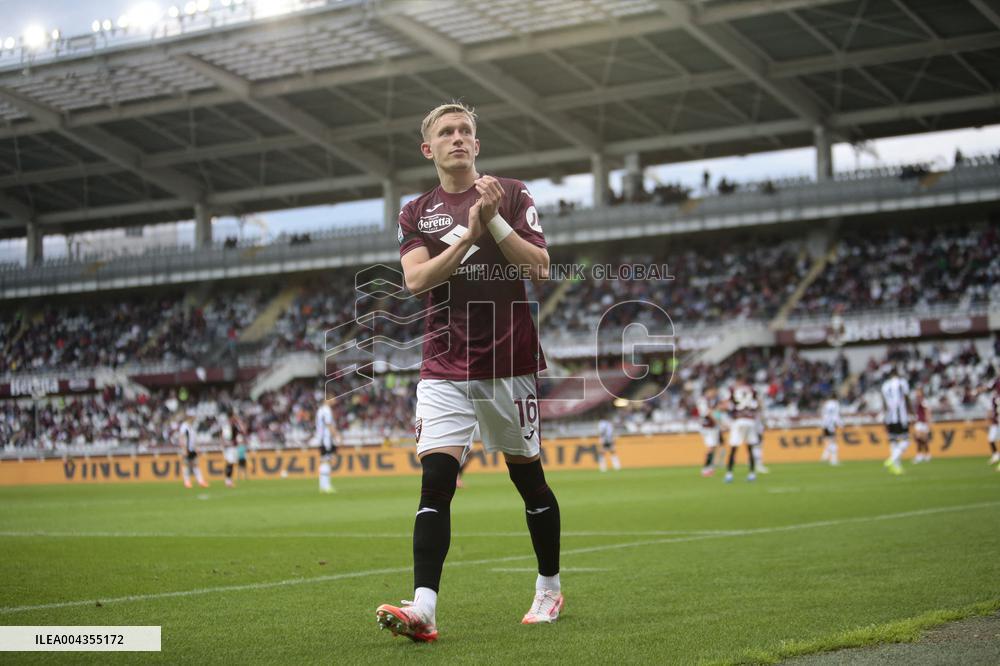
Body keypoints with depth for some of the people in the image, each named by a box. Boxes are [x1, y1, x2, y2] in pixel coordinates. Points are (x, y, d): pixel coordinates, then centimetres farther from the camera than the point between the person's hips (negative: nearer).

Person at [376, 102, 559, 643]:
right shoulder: (416, 212, 11)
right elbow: (416, 279, -5)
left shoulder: (511, 195, 5)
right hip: (444, 369, 1)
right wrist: (469, 234, -14)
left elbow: (539, 266, -6)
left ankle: (549, 589, 25)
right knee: (435, 481, -13)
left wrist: (493, 219, -15)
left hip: (509, 363, -1)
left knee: (528, 478, 8)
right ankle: (423, 609, -20)